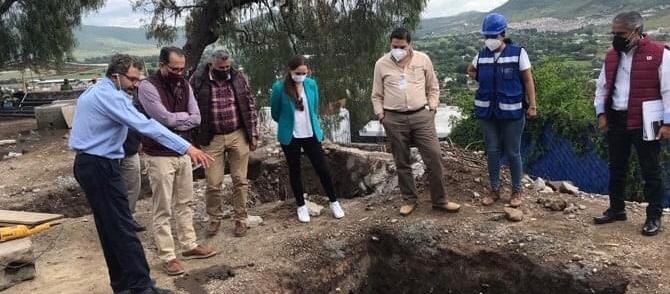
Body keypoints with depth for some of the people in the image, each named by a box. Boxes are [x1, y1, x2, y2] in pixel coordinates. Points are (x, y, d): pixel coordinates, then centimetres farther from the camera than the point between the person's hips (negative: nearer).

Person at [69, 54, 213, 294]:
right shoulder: (110, 96, -17)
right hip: (100, 167, -10)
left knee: (108, 227, 14)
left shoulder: (92, 92, 16)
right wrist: (187, 148, -33)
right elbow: (146, 126, -28)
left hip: (87, 164, 10)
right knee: (122, 227, -8)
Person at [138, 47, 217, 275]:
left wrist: (174, 120, -13)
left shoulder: (184, 85, 6)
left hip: (183, 152, 7)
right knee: (163, 209, 2)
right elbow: (165, 118, -22)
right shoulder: (147, 87, -14)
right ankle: (167, 256, 10)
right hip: (160, 156, -6)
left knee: (185, 203, 16)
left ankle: (189, 245, 28)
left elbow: (196, 118, 0)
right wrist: (184, 116, -5)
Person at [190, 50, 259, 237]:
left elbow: (250, 106, 5)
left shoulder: (239, 78, 0)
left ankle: (240, 219, 20)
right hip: (212, 139, -1)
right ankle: (215, 218, 25)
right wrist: (195, 139, -1)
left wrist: (253, 134, 2)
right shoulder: (198, 80, -6)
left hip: (238, 136, 1)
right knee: (213, 183, 4)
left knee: (240, 180, 7)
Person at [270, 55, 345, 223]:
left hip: (311, 135, 2)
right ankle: (301, 206, 25)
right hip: (290, 137, -2)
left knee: (322, 168, 5)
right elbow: (275, 113, 2)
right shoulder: (279, 88, -13)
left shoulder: (311, 84, -4)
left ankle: (334, 202, 22)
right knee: (295, 170, 10)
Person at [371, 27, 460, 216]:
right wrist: (380, 115, 0)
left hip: (421, 116, 0)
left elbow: (433, 88, 11)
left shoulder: (423, 60, 3)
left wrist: (431, 108, 2)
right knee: (402, 163, 8)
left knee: (434, 157, -3)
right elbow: (377, 95, 9)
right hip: (394, 120, 0)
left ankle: (440, 201, 12)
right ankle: (410, 200, 24)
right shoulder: (381, 64, 2)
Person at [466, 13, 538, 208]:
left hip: (512, 112, -4)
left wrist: (532, 105, -9)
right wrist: (483, 80, 4)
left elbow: (528, 81, -5)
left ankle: (517, 190, 21)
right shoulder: (482, 55, 3)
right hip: (487, 112, 4)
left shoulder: (518, 53, -8)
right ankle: (494, 190, 22)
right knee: (492, 151, 10)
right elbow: (470, 71, 22)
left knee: (512, 152, 6)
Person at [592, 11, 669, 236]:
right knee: (616, 169, 15)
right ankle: (616, 209, 29)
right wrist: (601, 113, 7)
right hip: (616, 122, 6)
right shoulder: (611, 56, 9)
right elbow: (602, 87, 17)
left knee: (651, 172, 4)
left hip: (645, 124, -6)